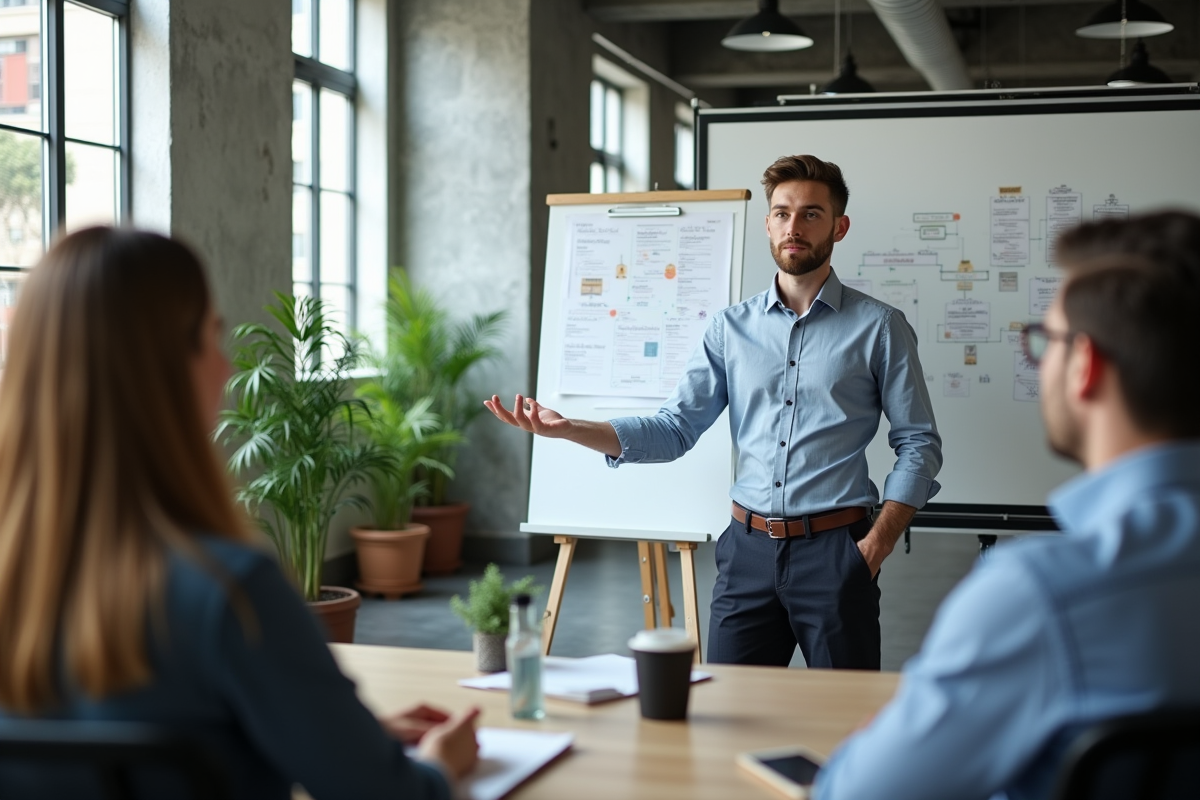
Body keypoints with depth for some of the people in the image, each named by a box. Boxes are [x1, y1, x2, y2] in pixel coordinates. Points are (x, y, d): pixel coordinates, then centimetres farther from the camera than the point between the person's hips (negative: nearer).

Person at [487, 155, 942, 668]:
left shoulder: (879, 327, 0)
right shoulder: (732, 328, 9)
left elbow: (919, 444, 1)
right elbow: (675, 428, 4)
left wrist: (878, 544, -10)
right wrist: (568, 429, -9)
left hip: (833, 549, -2)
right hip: (749, 548, 3)